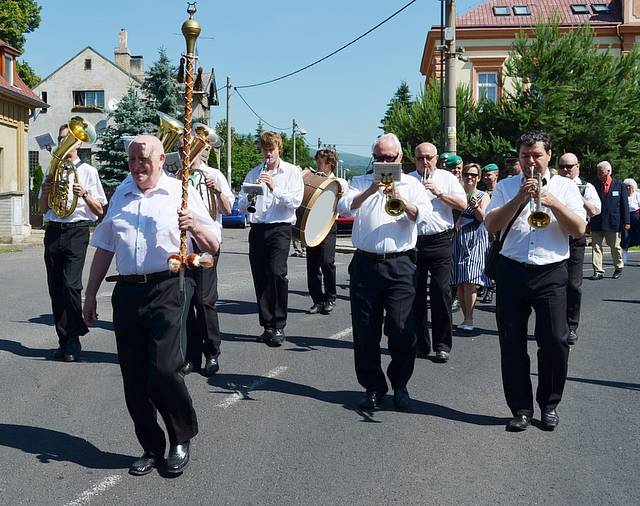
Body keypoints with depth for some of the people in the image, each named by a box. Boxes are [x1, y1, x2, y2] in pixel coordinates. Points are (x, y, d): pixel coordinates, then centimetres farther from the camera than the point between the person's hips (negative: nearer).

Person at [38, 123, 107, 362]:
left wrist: (84, 194, -14)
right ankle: (64, 340, 12)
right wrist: (45, 191, 1)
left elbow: (99, 210, 3)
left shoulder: (87, 171, 5)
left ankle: (74, 339, -8)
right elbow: (42, 209, 20)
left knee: (71, 284, -17)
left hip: (76, 231, -5)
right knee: (55, 287, 4)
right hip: (53, 231, 5)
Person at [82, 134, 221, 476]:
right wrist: (90, 293, 19)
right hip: (127, 292, 5)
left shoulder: (181, 192, 3)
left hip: (168, 290, -5)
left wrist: (195, 227, -20)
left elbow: (214, 246, 0)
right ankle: (152, 448, 19)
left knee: (164, 370, -13)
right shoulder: (121, 195, 18)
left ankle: (181, 441, 10)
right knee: (134, 378, 5)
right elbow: (104, 247, 22)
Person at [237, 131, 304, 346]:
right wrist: (249, 197, -11)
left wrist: (274, 188, -17)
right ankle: (267, 326, 12)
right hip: (257, 229, 4)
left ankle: (279, 326, -10)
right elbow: (241, 204, 10)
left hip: (280, 228, -4)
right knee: (260, 278, 3)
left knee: (277, 273, -18)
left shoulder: (292, 172, 6)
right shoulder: (253, 173, 15)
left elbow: (295, 201, -7)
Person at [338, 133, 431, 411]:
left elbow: (423, 213, -8)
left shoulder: (411, 185, 10)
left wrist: (403, 202, -27)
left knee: (401, 328, -4)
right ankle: (373, 386, 16)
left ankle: (400, 384, 15)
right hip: (365, 264, 2)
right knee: (365, 330, 4)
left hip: (400, 265, -1)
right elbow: (344, 207, -7)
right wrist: (369, 192, -22)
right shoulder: (361, 183, 12)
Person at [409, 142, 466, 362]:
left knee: (441, 291, -6)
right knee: (416, 294, 5)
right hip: (412, 242, 2)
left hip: (439, 241, -1)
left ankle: (442, 345, 1)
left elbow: (462, 204, 0)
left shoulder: (447, 178, 10)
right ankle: (420, 344, 15)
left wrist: (439, 192, -8)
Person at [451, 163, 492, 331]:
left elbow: (482, 217, -7)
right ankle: (466, 318, 9)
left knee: (470, 281, -13)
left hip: (476, 239, -3)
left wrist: (476, 207, -25)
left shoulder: (483, 196, 8)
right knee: (459, 282, 1)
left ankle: (469, 319, -12)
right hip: (458, 238, 3)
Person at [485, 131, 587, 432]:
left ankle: (549, 405, 17)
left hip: (551, 273, -1)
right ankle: (521, 408, 16)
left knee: (555, 342, -2)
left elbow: (579, 229, -3)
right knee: (512, 344, 4)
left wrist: (552, 202, -15)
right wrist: (519, 198, -14)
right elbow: (491, 226, -4)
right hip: (512, 272, 1)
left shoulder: (565, 187, 7)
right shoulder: (506, 187, 8)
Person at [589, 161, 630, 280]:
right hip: (597, 223, 1)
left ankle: (618, 268, 30)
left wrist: (626, 221, -2)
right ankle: (598, 271, 2)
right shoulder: (594, 185, 4)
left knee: (615, 247, 10)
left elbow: (624, 204, 3)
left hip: (613, 223, -1)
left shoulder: (620, 185, 2)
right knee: (596, 246, -3)